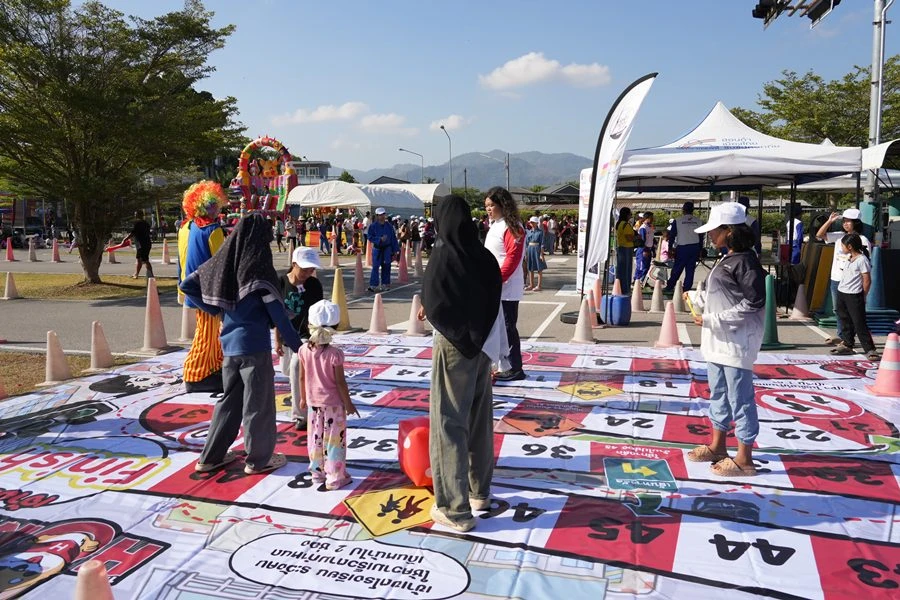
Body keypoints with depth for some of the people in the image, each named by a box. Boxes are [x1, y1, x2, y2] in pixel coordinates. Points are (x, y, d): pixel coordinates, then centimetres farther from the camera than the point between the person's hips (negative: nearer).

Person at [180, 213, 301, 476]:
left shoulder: (224, 261, 3)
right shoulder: (258, 269, -16)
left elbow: (187, 285, 11)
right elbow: (279, 316, -16)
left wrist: (214, 309, 11)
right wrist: (298, 346, -8)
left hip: (230, 344, 7)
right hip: (254, 346, -7)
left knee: (229, 400, 20)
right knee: (258, 404, 8)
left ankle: (211, 456, 27)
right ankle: (258, 460, 20)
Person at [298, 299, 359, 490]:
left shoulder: (304, 350, -8)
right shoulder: (335, 354, -21)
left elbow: (302, 377, 0)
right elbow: (340, 382, -16)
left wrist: (303, 398, 15)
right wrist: (348, 403, -4)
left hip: (313, 402, 5)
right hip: (333, 403, -4)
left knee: (315, 438, 17)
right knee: (334, 439, 5)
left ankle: (317, 473, 29)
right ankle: (335, 478, 11)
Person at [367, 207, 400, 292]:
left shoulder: (389, 226, 4)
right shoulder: (373, 226, -4)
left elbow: (393, 238, 7)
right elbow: (369, 237, -5)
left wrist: (395, 250, 5)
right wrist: (380, 239, -17)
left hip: (387, 248, 3)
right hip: (377, 248, -3)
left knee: (386, 266, 7)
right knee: (375, 267, -6)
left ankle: (385, 284, 18)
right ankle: (373, 285, -4)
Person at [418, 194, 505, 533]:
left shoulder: (442, 256, -16)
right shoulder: (485, 257, 0)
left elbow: (431, 305, -12)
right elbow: (491, 302, 6)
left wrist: (429, 312, 8)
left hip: (454, 346, -6)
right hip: (483, 344, 6)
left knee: (449, 422, 2)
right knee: (479, 419, 17)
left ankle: (456, 509, 6)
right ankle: (479, 491, 32)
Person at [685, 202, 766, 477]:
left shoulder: (745, 261, -16)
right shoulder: (726, 260, 12)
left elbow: (753, 303, -20)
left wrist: (712, 320, -21)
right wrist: (696, 297, 12)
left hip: (736, 341, -10)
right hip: (718, 340, 10)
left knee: (740, 398, -1)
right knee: (718, 394, 20)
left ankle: (744, 459, 9)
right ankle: (717, 446, 34)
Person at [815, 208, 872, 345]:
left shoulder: (863, 240, -7)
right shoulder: (839, 236, 9)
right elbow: (819, 235, 6)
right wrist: (830, 221, -5)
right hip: (836, 279, 6)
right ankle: (841, 336, 26)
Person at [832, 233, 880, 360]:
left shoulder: (862, 260, -14)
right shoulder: (849, 257, 9)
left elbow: (867, 280, -12)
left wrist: (862, 297, -6)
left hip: (854, 296, -8)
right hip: (842, 294, 8)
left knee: (859, 323, -7)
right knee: (846, 322, 16)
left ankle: (870, 350, -3)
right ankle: (847, 345, 26)